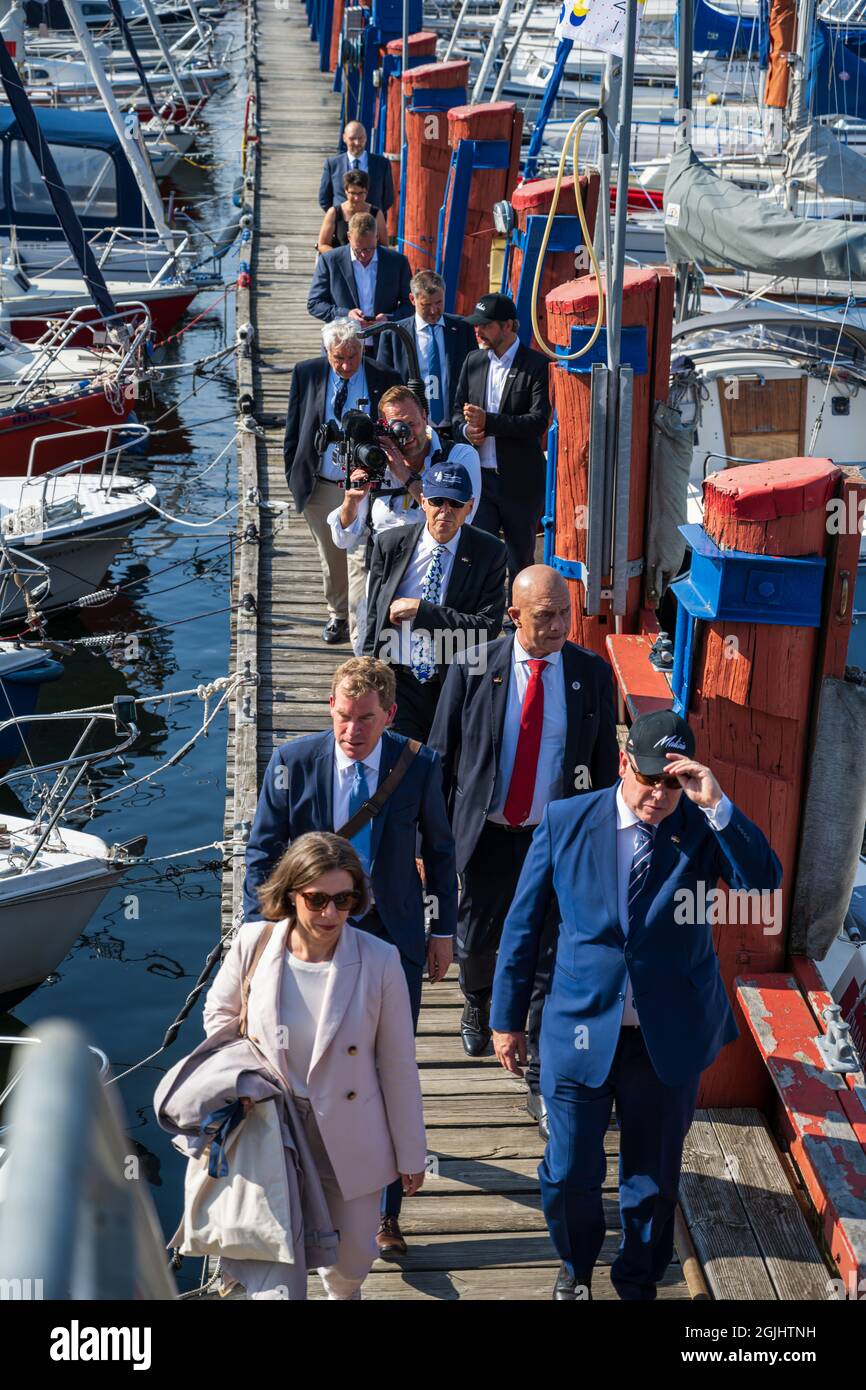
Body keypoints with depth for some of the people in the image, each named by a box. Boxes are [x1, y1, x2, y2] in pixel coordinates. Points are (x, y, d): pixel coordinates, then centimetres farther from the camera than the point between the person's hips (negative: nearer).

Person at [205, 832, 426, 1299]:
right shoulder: (254, 943, -11)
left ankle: (342, 1291, 52)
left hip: (349, 1137, 0)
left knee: (352, 1259, 17)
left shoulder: (379, 960, -15)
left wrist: (410, 1153, 0)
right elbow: (219, 1013, 10)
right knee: (274, 1277, -5)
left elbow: (398, 1064, -7)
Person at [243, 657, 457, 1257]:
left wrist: (444, 929, 6)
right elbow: (264, 853, -2)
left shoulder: (419, 766, -9)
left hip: (393, 937, 0)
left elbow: (439, 850, 4)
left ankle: (387, 1211, 20)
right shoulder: (292, 763, -10)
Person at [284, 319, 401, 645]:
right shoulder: (307, 373, -1)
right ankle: (338, 615, 35)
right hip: (320, 487, 2)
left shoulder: (383, 379, -6)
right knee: (331, 559, 16)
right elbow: (293, 429, 6)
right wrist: (294, 476, 4)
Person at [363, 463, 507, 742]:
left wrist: (421, 610, -14)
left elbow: (488, 627, -10)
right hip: (398, 680, 1)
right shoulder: (389, 544, 3)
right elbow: (374, 618, 9)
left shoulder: (489, 553, -2)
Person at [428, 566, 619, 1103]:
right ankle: (478, 1001, 54)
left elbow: (606, 761, 4)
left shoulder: (592, 672, -4)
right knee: (476, 937, 17)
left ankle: (541, 1082, 18)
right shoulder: (474, 668, -7)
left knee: (550, 958, 4)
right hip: (487, 833, 0)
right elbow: (442, 755, 0)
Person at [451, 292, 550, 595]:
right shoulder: (473, 361, 10)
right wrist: (467, 429, -7)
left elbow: (539, 421, -17)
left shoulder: (537, 365, -7)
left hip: (520, 481, -3)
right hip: (479, 477, 3)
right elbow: (458, 412, 16)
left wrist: (488, 421, -22)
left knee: (521, 561, 10)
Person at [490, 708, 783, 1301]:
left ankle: (639, 1280, 43)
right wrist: (508, 1018, 2)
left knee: (654, 1174, 17)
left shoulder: (703, 827, -8)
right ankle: (576, 1266, 44)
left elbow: (764, 882, -24)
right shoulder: (567, 821, -8)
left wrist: (718, 805, -32)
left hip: (671, 1037, 0)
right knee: (569, 1173, 13)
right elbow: (524, 924, -1)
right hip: (582, 1030, 0)